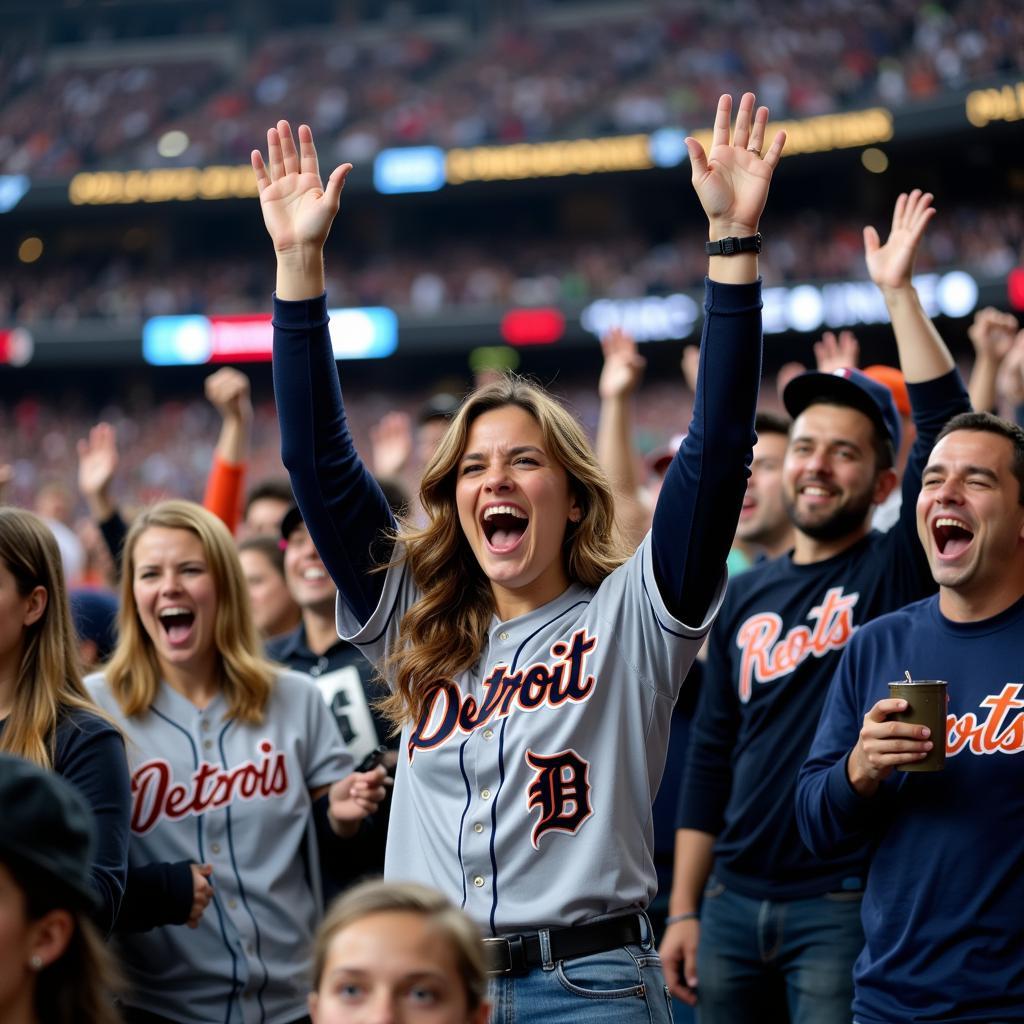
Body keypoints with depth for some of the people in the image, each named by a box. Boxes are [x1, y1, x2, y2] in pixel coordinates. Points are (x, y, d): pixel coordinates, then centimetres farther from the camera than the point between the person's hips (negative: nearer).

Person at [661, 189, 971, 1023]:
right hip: (734, 901, 5)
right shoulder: (747, 597, 11)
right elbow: (712, 758, 13)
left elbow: (947, 432, -17)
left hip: (844, 905, -5)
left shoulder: (899, 571, -1)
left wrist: (900, 293, -19)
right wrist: (684, 909, 9)